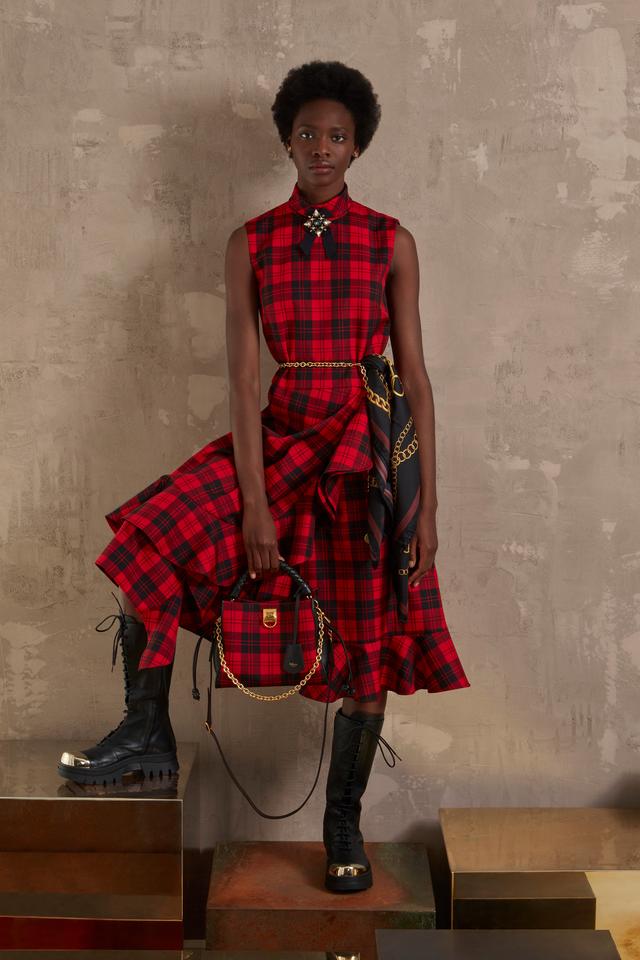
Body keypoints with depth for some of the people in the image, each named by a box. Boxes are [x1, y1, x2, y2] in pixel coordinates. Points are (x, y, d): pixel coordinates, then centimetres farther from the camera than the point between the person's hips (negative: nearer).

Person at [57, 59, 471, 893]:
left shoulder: (390, 242, 1)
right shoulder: (252, 243, 2)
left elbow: (415, 376, 0)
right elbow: (244, 376, -4)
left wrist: (426, 503, -5)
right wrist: (254, 503, -12)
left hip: (370, 447, -1)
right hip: (280, 435, 1)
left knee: (369, 638, 2)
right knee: (150, 537, -15)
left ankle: (344, 816, 21)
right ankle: (149, 735, 3)